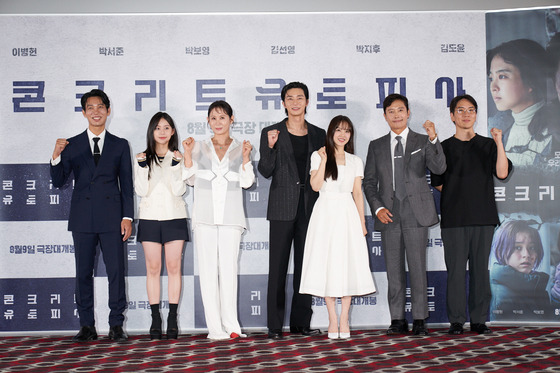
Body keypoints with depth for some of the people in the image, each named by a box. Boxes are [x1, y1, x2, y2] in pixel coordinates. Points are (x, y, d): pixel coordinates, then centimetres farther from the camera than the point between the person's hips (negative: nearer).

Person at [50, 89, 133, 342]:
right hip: (82, 218, 1)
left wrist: (127, 217, 0)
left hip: (111, 217, 0)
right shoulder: (72, 145, 9)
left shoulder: (120, 145, 10)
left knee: (116, 271, -4)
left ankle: (116, 325, 4)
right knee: (83, 273, 3)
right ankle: (87, 326, 11)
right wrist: (56, 157, -14)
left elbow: (126, 184, 9)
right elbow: (58, 182, 4)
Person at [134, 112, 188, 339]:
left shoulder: (178, 158, 7)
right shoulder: (143, 158, 8)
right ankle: (155, 319, 4)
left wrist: (176, 165, -13)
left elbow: (179, 190, -4)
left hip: (174, 217, 0)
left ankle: (172, 318, 3)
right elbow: (141, 191, -2)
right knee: (153, 268, 0)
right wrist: (142, 166, -11)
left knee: (174, 267, -1)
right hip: (150, 217, 0)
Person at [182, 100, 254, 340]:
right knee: (208, 269, -3)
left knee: (229, 268, -4)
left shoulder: (240, 148, 11)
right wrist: (187, 153, -1)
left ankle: (231, 325, 3)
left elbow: (247, 182, 5)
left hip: (231, 215, 0)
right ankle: (214, 328, -1)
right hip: (205, 215, 0)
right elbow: (191, 179, 9)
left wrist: (246, 157, -9)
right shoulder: (200, 147, 13)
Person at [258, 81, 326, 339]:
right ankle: (274, 325, 3)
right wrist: (271, 146, -16)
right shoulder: (272, 132, 3)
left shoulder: (318, 134, 11)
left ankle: (301, 322, 13)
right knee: (278, 265, -2)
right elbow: (265, 171, -2)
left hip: (309, 206, 3)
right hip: (282, 206, -3)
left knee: (305, 264, 6)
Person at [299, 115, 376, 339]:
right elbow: (315, 186, -6)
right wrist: (324, 160, -12)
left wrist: (362, 222, 6)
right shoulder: (318, 156, 6)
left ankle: (344, 319, 4)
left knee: (348, 264, -2)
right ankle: (332, 319, 4)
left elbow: (357, 193, 12)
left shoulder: (355, 161, 13)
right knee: (327, 264, -3)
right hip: (325, 213, -2)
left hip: (348, 214, 2)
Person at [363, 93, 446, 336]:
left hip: (415, 214, -2)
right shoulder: (376, 146, 13)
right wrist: (377, 208, -3)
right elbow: (369, 182, 12)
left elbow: (439, 168, -8)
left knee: (417, 268, -3)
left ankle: (419, 320, 3)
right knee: (394, 269, 5)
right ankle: (398, 320, 11)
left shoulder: (422, 142, 7)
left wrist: (433, 139, -21)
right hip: (389, 215, 2)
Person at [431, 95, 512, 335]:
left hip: (483, 216, 1)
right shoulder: (444, 148, 9)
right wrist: (457, 194, 3)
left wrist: (499, 143, -12)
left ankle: (479, 320, 10)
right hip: (454, 218, -1)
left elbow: (502, 173, -4)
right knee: (456, 269, -3)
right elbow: (437, 183, 12)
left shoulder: (488, 145, 11)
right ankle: (456, 320, 4)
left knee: (480, 268, 3)